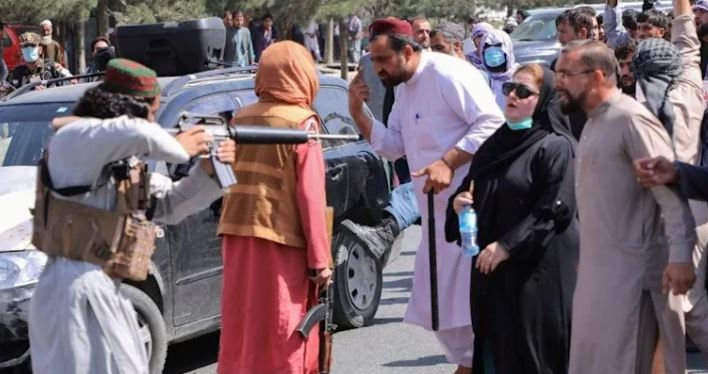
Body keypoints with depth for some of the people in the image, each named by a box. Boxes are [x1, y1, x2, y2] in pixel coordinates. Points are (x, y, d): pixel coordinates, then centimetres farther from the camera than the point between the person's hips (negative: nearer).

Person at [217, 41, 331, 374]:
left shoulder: (240, 119, 9)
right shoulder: (302, 122, -8)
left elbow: (229, 181, 13)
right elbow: (310, 197, -11)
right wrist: (320, 260, -8)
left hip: (237, 237, 6)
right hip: (281, 241, -6)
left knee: (240, 333, 13)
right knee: (284, 341, -1)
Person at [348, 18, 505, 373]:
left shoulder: (448, 73, -15)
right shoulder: (404, 89, 14)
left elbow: (491, 124, -21)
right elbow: (393, 146, 15)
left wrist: (448, 163, -26)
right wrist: (358, 111, 3)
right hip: (438, 212, 10)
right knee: (435, 300, 14)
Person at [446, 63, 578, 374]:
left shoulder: (555, 147, -8)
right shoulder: (496, 144, 16)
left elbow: (552, 210, -16)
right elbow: (469, 191, 24)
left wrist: (508, 246, -18)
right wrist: (457, 203, 1)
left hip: (538, 269, -7)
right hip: (492, 269, 7)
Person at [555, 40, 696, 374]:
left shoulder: (631, 118, -15)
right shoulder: (595, 121, 14)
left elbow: (670, 190, -19)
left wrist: (680, 256, -24)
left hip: (630, 269, -9)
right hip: (598, 267, 9)